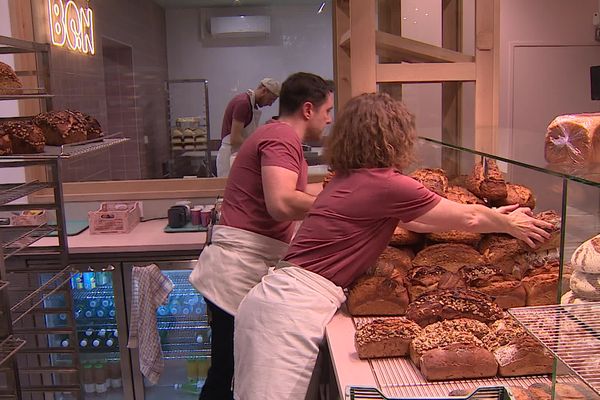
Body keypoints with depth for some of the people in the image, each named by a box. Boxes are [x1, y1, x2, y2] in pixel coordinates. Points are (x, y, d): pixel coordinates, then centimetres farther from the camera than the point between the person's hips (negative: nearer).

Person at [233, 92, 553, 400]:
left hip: (277, 295, 9)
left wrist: (494, 216, 32)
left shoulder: (349, 178, 15)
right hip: (296, 305, -9)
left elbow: (414, 222, 24)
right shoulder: (385, 184, -11)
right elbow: (468, 218, 1)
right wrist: (509, 224, 22)